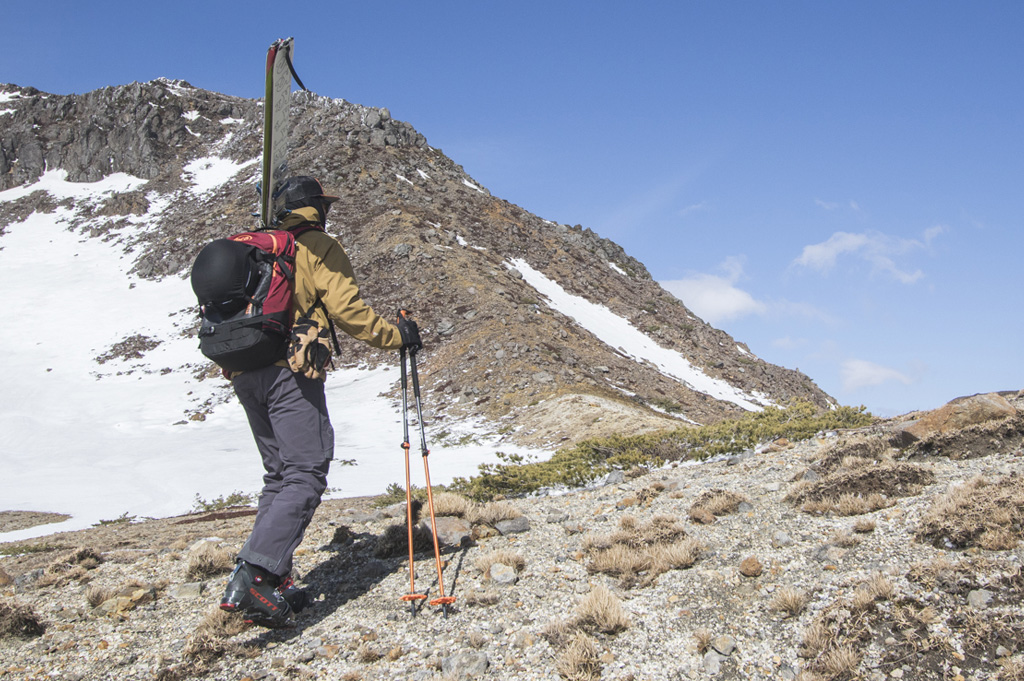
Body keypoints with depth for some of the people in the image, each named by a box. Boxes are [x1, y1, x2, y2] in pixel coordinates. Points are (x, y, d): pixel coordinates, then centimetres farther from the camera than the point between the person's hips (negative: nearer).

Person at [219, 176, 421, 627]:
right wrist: (394, 335, 3)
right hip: (290, 373, -8)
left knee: (279, 475, 15)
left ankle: (273, 580, 11)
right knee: (306, 476, -10)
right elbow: (347, 310, -8)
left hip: (244, 374, 8)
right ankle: (252, 577, -23)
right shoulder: (318, 247, 0)